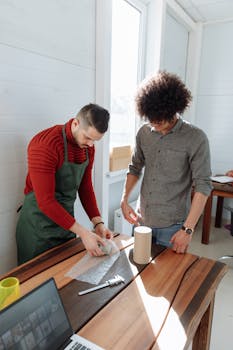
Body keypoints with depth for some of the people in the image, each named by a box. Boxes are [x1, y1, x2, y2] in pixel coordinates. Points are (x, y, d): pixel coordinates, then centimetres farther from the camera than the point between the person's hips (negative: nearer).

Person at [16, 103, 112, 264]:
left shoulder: (88, 146, -3)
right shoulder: (45, 145, -25)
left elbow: (85, 186, 5)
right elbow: (45, 201, -26)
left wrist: (98, 222, -5)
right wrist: (83, 233, -25)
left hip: (67, 221, 6)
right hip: (39, 227, -6)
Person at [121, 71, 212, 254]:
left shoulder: (196, 139, -13)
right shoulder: (144, 132, 0)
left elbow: (203, 185, -13)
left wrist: (188, 229, -16)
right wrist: (124, 200, 1)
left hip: (172, 225, -4)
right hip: (141, 219, 4)